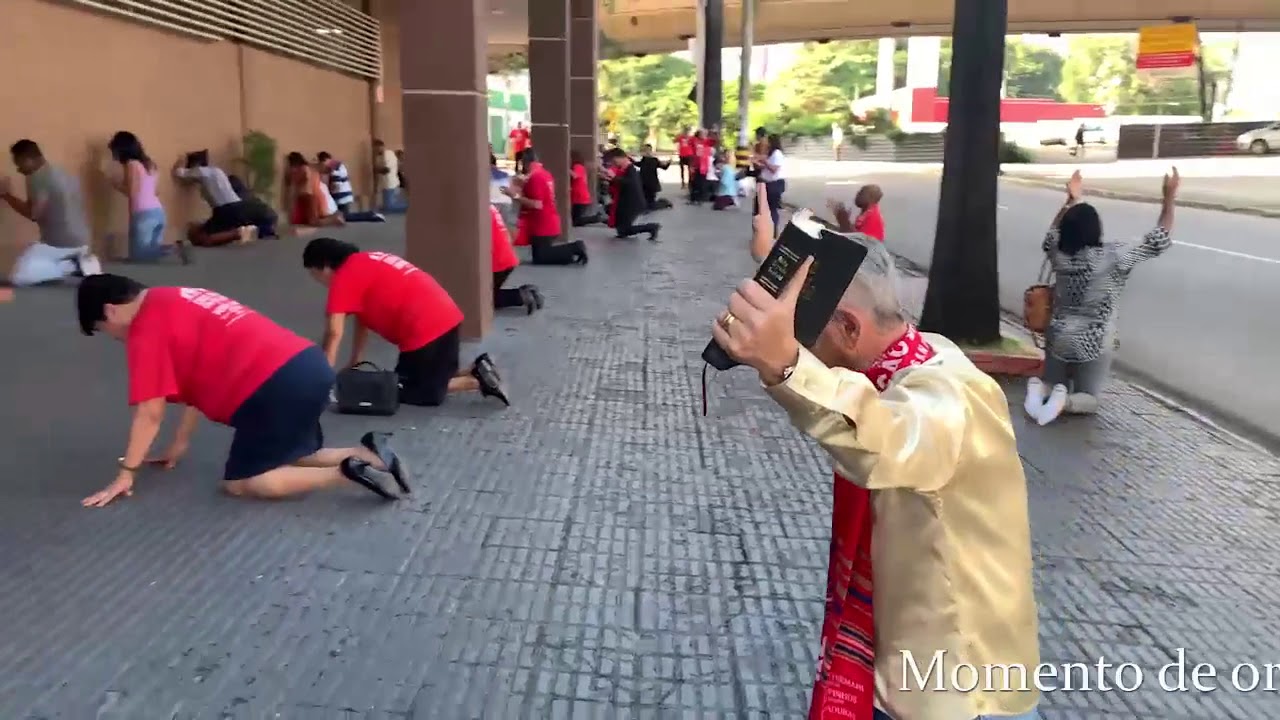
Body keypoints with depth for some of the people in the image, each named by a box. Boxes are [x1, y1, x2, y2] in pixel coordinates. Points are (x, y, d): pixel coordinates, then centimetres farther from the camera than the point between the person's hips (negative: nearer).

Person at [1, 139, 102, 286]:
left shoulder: (37, 177, -11)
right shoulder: (61, 173, 15)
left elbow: (33, 213, -15)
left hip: (59, 243, -9)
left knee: (17, 276, -4)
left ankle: (73, 267, -11)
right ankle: (80, 261, 6)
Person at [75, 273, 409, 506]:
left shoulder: (147, 329, -2)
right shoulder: (178, 303, 25)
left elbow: (150, 414, -1)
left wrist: (126, 474, 9)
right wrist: (179, 445, 32)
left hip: (277, 386, -9)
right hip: (308, 364, 9)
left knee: (240, 483, 4)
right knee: (292, 458, 26)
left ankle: (345, 473, -9)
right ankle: (368, 453, 8)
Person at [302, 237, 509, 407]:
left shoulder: (344, 276, -5)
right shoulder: (366, 263, 22)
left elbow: (334, 333, -11)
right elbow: (364, 318, 26)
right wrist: (354, 363, 25)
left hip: (425, 331, -9)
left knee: (401, 390, 7)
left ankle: (477, 381, -6)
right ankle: (477, 371, 8)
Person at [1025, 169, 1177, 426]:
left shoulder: (1059, 255, -5)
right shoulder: (1113, 257, -16)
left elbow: (1051, 237, 19)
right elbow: (1157, 242, -8)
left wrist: (1070, 201, 20)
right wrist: (1169, 198, -6)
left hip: (1058, 338, 4)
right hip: (1093, 343, -3)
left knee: (1054, 385, 21)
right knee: (1089, 400, 10)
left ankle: (1038, 388, -15)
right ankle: (1062, 400, -24)